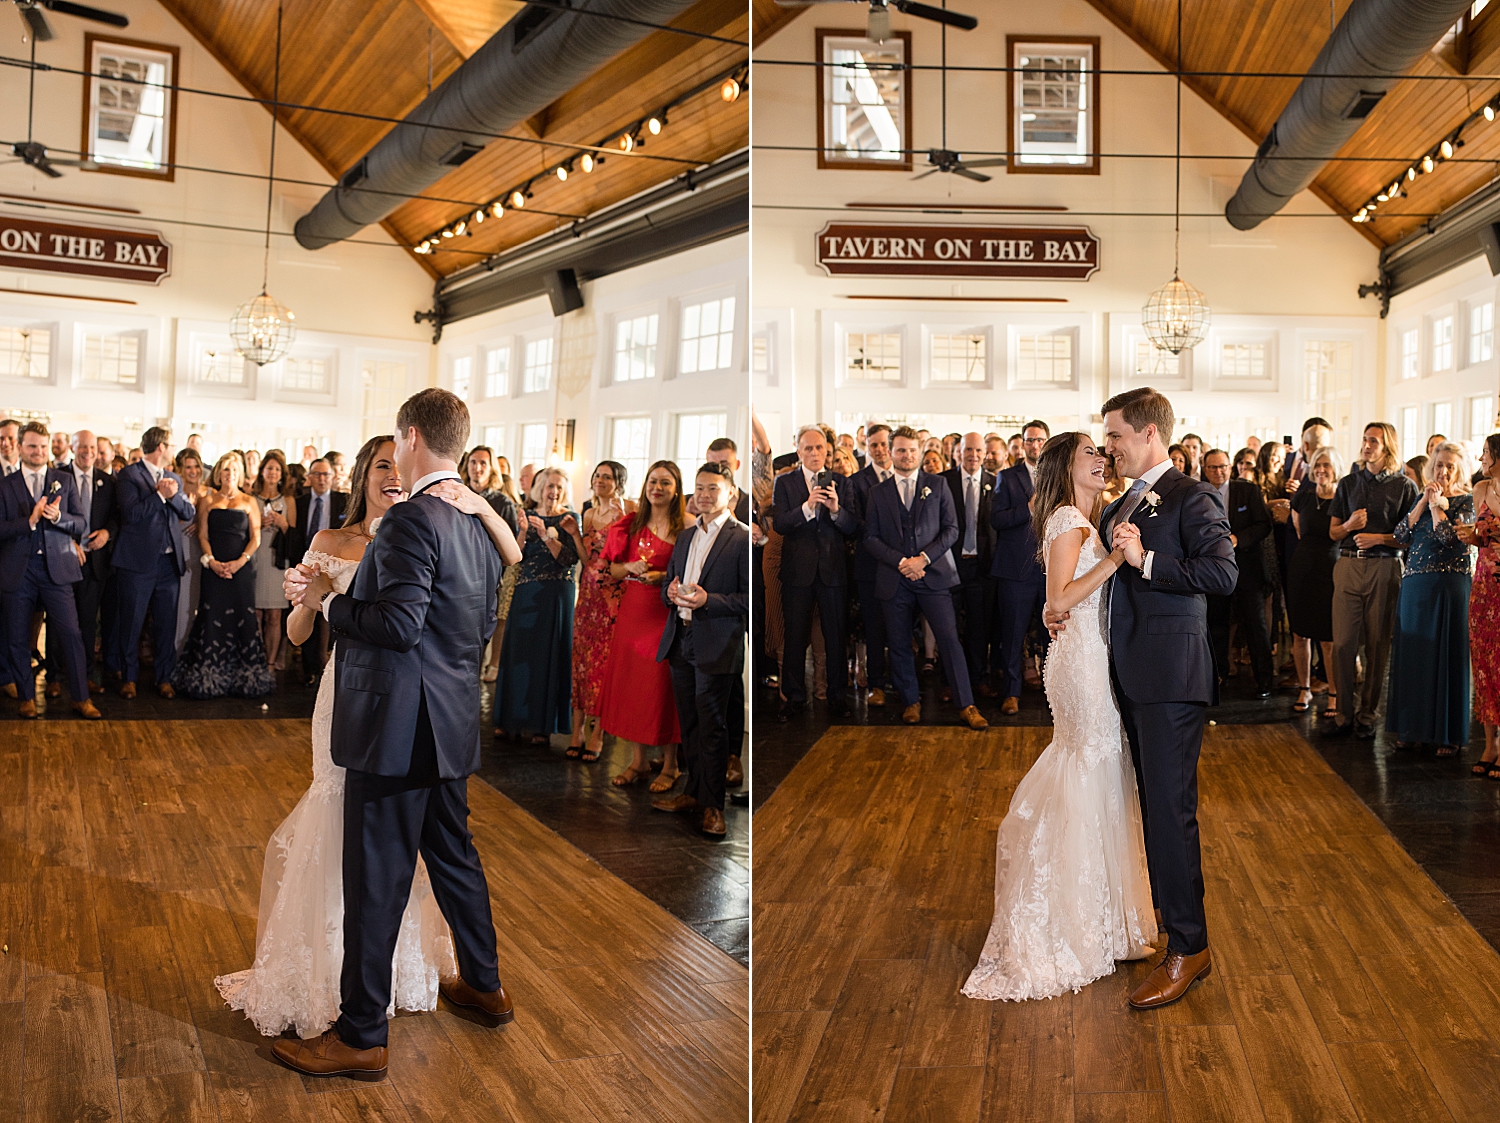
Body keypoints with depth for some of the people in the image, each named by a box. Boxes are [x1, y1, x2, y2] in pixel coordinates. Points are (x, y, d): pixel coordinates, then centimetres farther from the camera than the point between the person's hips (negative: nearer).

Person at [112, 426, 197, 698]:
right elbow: (131, 513, -14)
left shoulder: (174, 478, 16)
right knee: (131, 622, 3)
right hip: (138, 562, -5)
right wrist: (160, 494, -16)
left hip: (169, 561, 5)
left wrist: (174, 495, -10)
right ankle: (128, 677, 15)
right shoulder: (129, 474, -3)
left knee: (166, 623, 8)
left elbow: (190, 512, 7)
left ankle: (164, 678, 16)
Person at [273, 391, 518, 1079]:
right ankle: (484, 987, 36)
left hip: (398, 730, -9)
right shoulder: (478, 525, 10)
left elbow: (398, 624, -24)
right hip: (453, 725, 9)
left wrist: (327, 602, -9)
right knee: (453, 854, 22)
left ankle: (360, 1036, 12)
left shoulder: (412, 519, -18)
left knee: (376, 881, 1)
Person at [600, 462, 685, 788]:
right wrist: (631, 567, -6)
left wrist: (664, 576, -18)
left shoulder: (687, 526, -3)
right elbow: (613, 570, 13)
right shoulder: (632, 524, 10)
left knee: (663, 686, -3)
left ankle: (670, 764, 10)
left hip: (667, 612, -5)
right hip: (632, 610, 5)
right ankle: (638, 760, 18)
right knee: (630, 681, 6)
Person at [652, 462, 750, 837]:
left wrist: (708, 600, -22)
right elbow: (668, 583, 23)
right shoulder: (685, 537, 16)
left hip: (717, 645, -7)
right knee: (688, 724, 14)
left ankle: (712, 805, 9)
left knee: (712, 727, -1)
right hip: (680, 641, 7)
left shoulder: (742, 539, -8)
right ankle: (693, 792, 25)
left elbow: (749, 598, -12)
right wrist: (671, 592, 0)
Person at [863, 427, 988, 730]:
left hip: (934, 575, -1)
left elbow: (951, 529, 4)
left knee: (950, 640, -7)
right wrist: (900, 562, -8)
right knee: (899, 645, 5)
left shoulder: (938, 484, 8)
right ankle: (911, 702, 20)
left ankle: (966, 705, -2)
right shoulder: (878, 492, 10)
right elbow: (871, 538, 6)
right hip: (894, 580, 1)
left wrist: (924, 558, -9)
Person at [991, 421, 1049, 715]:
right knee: (1013, 634, 3)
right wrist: (1029, 509, -16)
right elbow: (996, 519, -6)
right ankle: (1011, 692, 13)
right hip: (1017, 568, -2)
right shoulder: (1007, 478, 6)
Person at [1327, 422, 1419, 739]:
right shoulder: (1348, 483, 13)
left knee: (1378, 644, 2)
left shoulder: (1404, 486, 4)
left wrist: (1380, 538, -12)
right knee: (1342, 643, -2)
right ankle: (1345, 712, 6)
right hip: (1348, 566, 2)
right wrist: (1349, 525, -6)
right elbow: (1333, 532, 14)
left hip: (1384, 567, -2)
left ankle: (1367, 715, 11)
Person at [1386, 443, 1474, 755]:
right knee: (1411, 654, 7)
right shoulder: (1422, 498, 14)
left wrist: (1437, 503, -7)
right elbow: (1401, 536, 2)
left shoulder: (1466, 501, -2)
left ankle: (1449, 733, 7)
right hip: (1414, 585, 5)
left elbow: (1448, 537, -17)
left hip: (1448, 585, -5)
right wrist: (1423, 502, -2)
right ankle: (1413, 728, 16)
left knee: (1445, 656, -2)